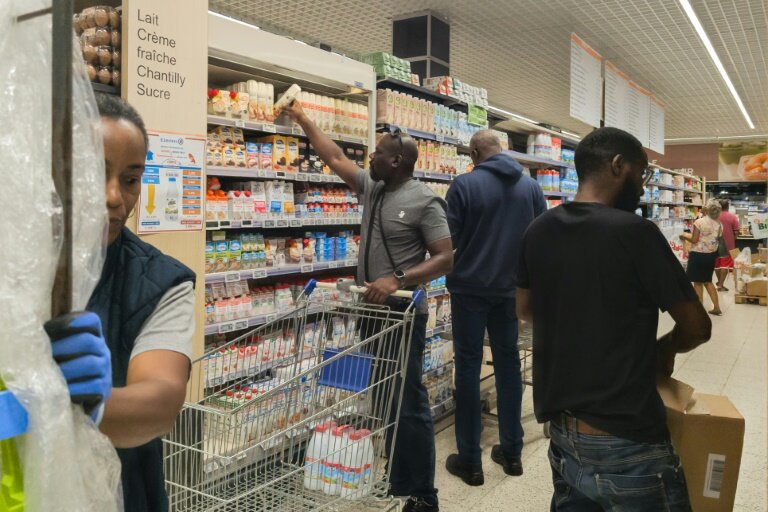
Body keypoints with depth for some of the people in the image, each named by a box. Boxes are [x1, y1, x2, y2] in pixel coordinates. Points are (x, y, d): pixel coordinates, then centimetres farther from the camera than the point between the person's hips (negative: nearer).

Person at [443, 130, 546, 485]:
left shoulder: (464, 184, -11)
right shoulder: (531, 187, 2)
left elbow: (447, 240, -10)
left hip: (470, 287, -4)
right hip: (511, 288, 4)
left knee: (468, 365, 3)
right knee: (508, 362, 14)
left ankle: (470, 460, 10)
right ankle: (511, 451, 24)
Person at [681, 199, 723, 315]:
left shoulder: (699, 222, -16)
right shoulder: (719, 224, 2)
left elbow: (694, 240, -14)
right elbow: (718, 241, 9)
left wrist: (685, 235, 3)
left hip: (698, 255, -6)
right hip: (711, 255, 6)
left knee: (698, 282, 4)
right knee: (708, 281, 19)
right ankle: (717, 308, 20)